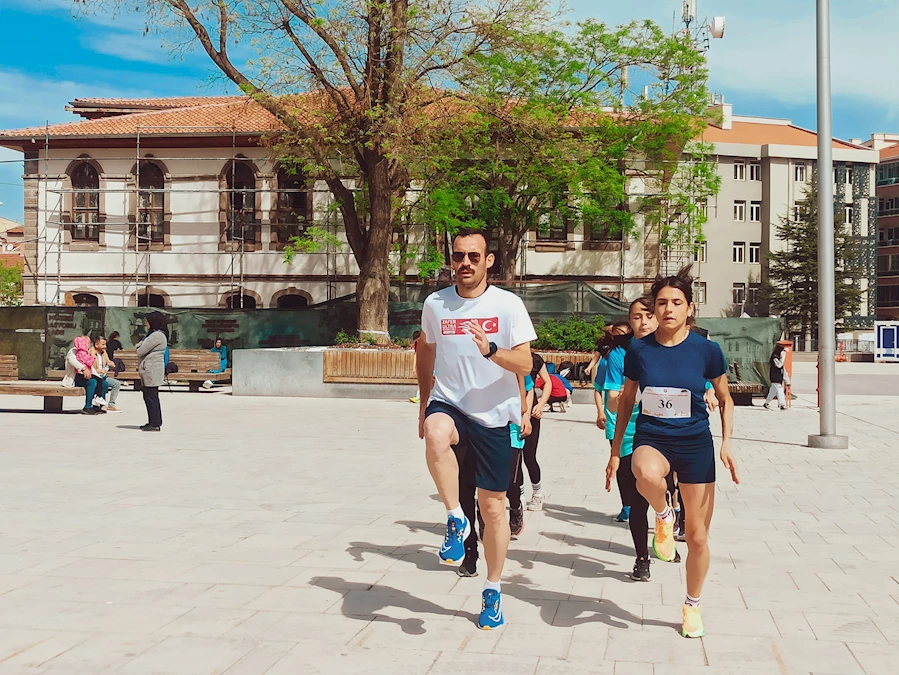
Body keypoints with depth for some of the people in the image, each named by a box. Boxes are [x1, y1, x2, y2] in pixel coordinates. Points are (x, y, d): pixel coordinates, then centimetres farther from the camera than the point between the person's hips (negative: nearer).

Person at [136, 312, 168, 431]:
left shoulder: (157, 335, -16)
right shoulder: (153, 334, 20)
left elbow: (140, 351, -15)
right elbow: (138, 347, 22)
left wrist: (138, 349, 6)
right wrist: (139, 347, 1)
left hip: (152, 371, -11)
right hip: (149, 370, 11)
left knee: (151, 396, -7)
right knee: (149, 396, 14)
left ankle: (155, 424, -4)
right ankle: (153, 422, 20)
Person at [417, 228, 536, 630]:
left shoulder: (509, 305, -6)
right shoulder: (435, 304, 2)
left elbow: (524, 364, -11)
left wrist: (491, 350, -30)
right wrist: (424, 405, 20)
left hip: (494, 415, -1)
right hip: (448, 404, 1)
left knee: (493, 505, 6)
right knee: (436, 435, -38)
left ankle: (493, 592, 23)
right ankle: (456, 519, -20)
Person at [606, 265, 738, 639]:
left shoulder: (706, 350, -6)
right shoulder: (639, 350, -3)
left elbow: (725, 400, 7)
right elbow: (626, 400, 9)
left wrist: (727, 443, -6)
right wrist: (616, 450, 9)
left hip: (695, 444, 0)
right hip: (651, 439, 0)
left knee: (697, 535, 5)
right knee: (647, 474, -40)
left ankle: (692, 606, 30)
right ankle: (663, 516, -5)